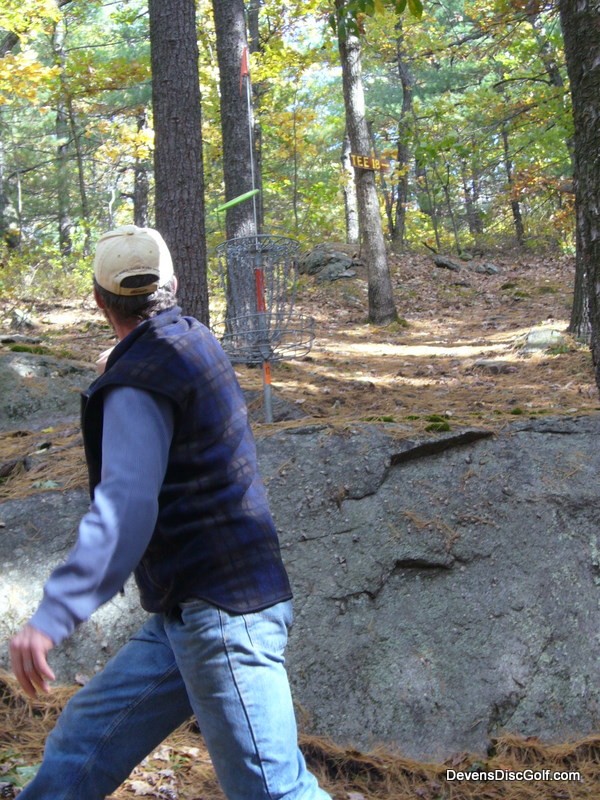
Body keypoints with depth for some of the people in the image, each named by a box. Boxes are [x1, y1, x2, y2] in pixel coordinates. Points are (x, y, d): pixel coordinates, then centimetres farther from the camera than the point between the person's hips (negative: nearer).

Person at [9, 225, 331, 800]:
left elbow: (127, 506, -32)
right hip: (187, 617, 10)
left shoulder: (137, 382, -16)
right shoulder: (195, 341, 10)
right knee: (81, 742, 12)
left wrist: (53, 614, -41)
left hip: (222, 614, -10)